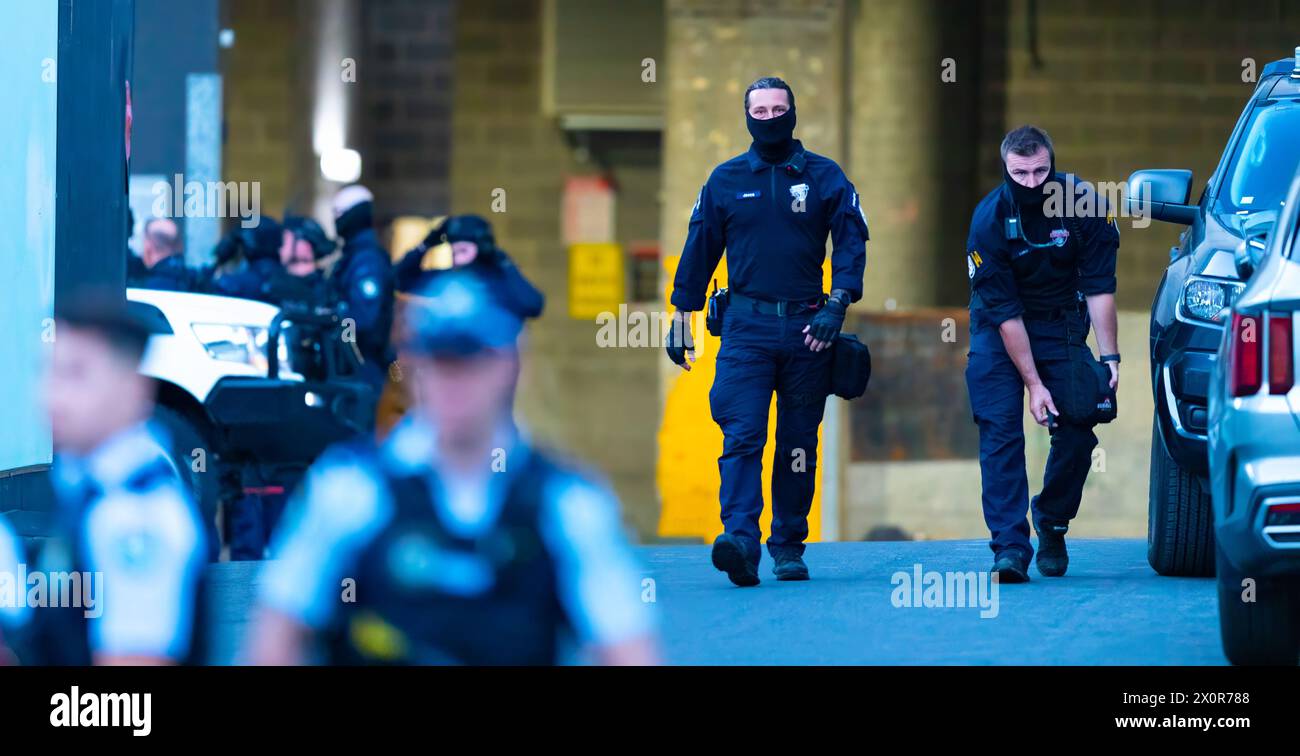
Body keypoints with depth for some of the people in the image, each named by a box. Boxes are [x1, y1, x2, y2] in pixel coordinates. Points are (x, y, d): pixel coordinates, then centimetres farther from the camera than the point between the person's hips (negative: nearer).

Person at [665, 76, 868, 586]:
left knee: (798, 443, 6)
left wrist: (836, 306, -10)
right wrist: (681, 318, 12)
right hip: (746, 328, -1)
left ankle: (789, 544, 15)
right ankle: (740, 539, -26)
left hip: (806, 328, 1)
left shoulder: (823, 177, 6)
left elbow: (851, 242, 3)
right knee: (741, 435, -14)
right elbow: (699, 249, 13)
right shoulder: (725, 180, 8)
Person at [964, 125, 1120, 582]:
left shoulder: (1082, 204, -19)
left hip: (1060, 325, 2)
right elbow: (1004, 311, -21)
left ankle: (1052, 524, 19)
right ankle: (1009, 546, -17)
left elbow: (1099, 286, -12)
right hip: (1001, 328, -2)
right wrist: (1033, 384, -23)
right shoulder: (989, 219, -23)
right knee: (1001, 432, -15)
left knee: (1077, 433, -5)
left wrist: (1109, 357, -19)